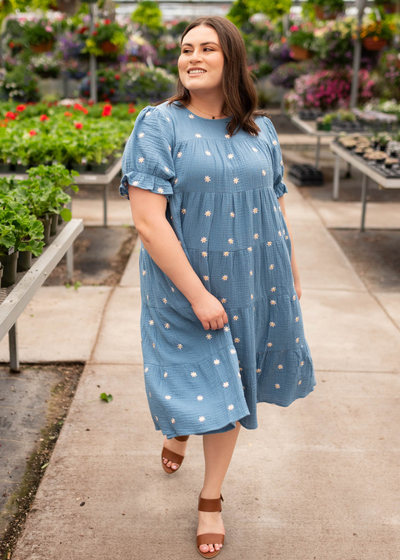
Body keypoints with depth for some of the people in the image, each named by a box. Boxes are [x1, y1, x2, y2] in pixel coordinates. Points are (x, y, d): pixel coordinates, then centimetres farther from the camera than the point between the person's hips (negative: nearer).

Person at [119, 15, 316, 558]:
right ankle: (179, 427, 47)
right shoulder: (159, 124, -11)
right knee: (199, 382, 7)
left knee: (232, 387, 13)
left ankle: (211, 500, 34)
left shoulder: (260, 130, 4)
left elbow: (277, 208, 12)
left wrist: (292, 275, 14)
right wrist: (197, 294, -20)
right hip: (184, 288, -4)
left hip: (252, 285, 4)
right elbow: (148, 220, -19)